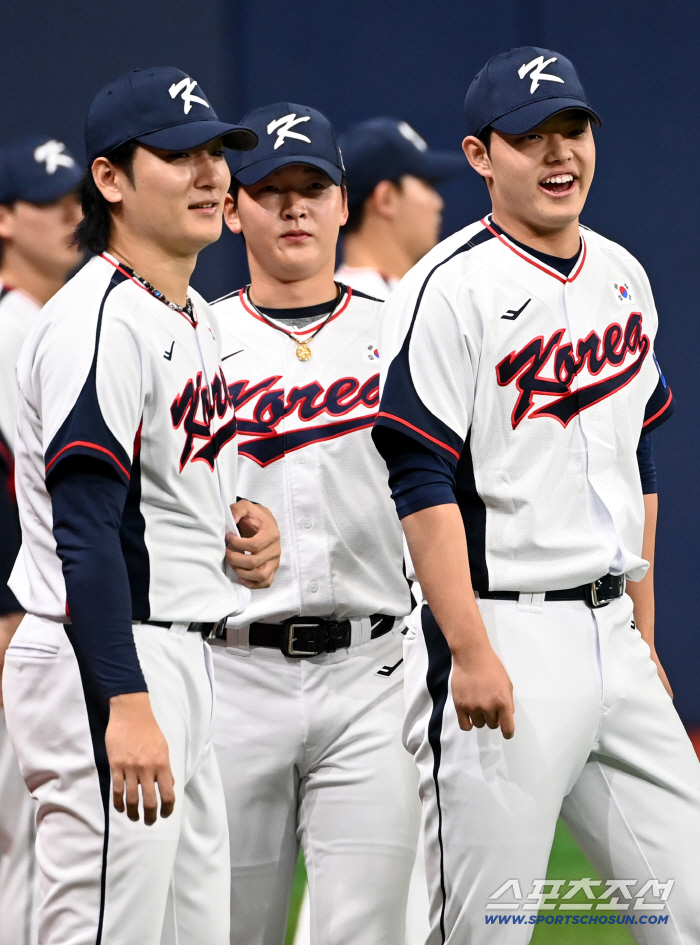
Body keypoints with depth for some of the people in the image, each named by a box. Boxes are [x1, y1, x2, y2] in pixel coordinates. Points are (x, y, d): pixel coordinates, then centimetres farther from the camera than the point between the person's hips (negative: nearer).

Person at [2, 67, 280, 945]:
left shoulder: (193, 317, 16)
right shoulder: (101, 321, -15)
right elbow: (84, 527, -22)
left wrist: (238, 523, 5)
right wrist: (126, 707, -29)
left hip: (179, 667, 10)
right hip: (107, 666, -10)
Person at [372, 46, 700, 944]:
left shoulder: (624, 278, 14)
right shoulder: (450, 289, -9)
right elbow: (420, 484, -14)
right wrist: (472, 653, -19)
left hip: (609, 632, 7)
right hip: (505, 639, -7)